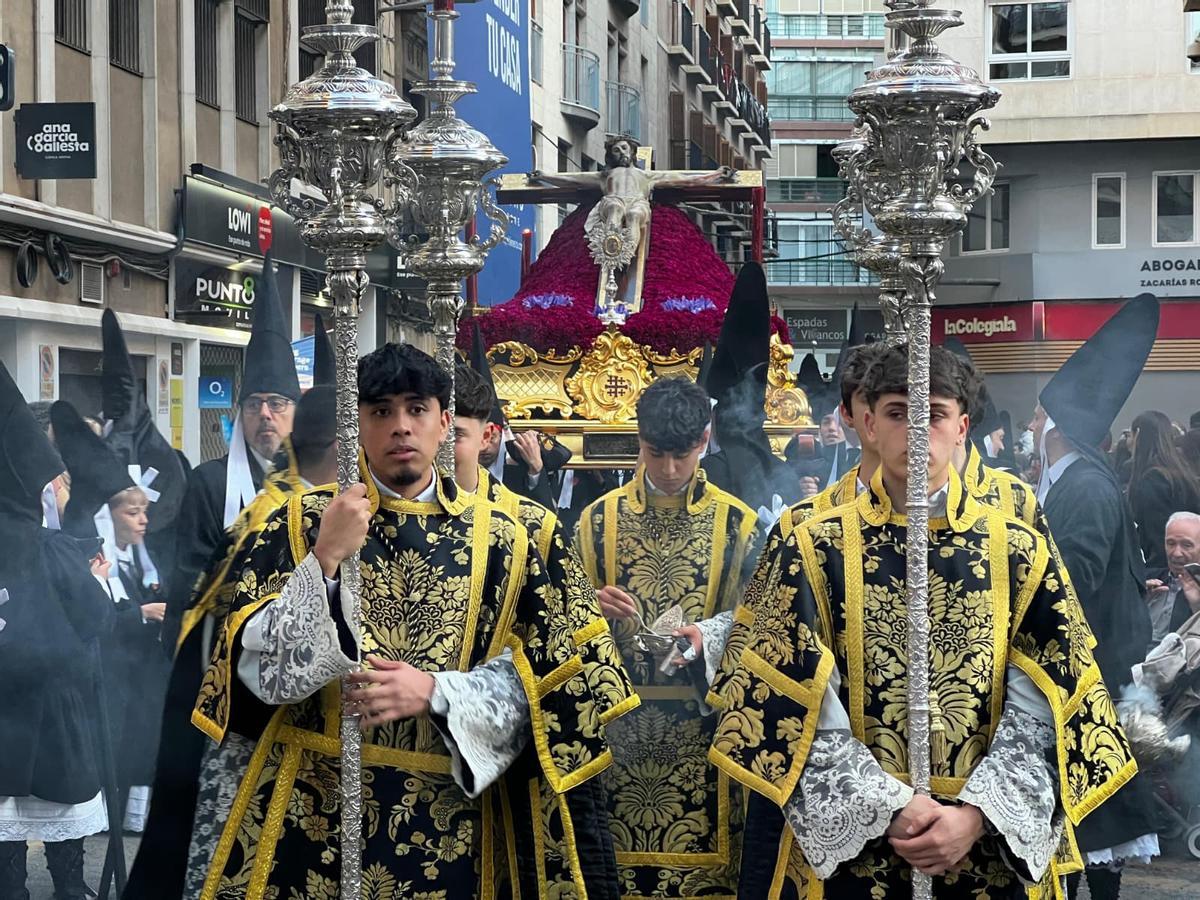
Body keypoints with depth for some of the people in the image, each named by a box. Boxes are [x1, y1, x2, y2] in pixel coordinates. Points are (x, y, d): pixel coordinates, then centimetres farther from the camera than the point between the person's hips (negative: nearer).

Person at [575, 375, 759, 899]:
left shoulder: (735, 521, 2)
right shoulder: (600, 518, 6)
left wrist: (706, 635, -16)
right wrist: (596, 609, -13)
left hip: (701, 718, -1)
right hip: (619, 718, 1)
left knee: (701, 852, -1)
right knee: (620, 852, 1)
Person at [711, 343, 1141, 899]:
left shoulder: (1020, 555, 2)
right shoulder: (816, 552, -1)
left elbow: (1042, 713, -4)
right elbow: (795, 711, -8)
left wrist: (976, 815, -17)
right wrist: (888, 811, -17)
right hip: (844, 847, -1)